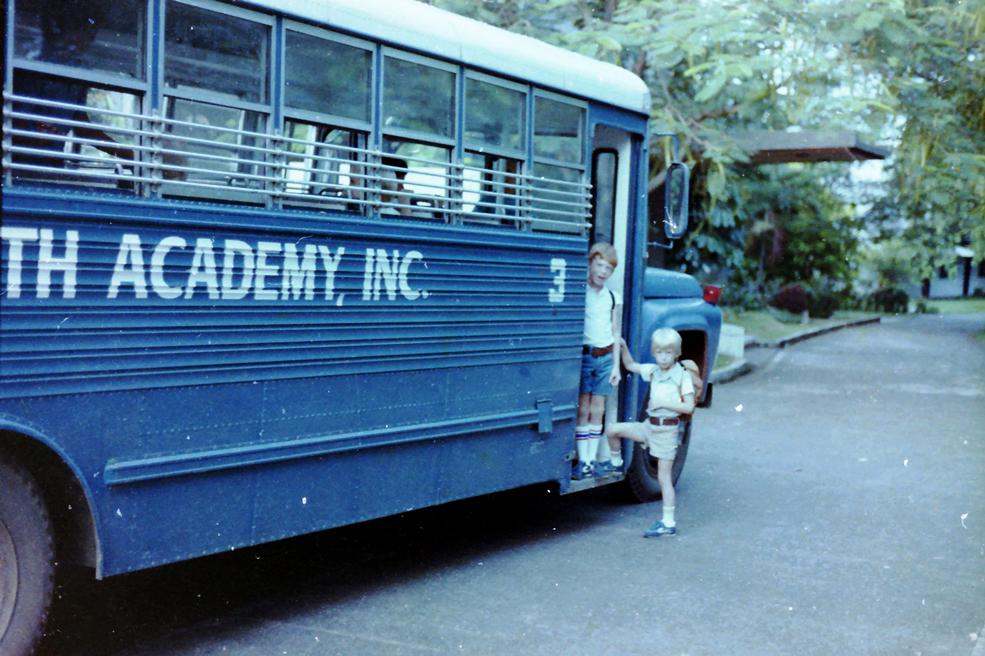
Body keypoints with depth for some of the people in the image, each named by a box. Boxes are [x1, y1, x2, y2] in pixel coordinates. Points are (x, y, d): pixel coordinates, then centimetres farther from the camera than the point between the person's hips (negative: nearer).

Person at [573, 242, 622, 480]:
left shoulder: (614, 298, 7)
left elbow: (615, 333, 10)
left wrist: (616, 365, 6)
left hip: (605, 357, 3)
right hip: (583, 354, -3)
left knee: (597, 411, 6)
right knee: (583, 409, -1)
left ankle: (592, 460, 12)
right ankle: (582, 461, 3)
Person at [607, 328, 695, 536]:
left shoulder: (682, 375, -10)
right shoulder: (653, 371, 6)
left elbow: (689, 407, -13)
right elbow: (630, 365, 18)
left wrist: (663, 403, -18)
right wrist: (623, 347, 3)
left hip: (666, 429, -6)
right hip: (650, 425, 6)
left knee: (664, 477, -3)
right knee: (613, 429, -4)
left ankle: (669, 523, 2)